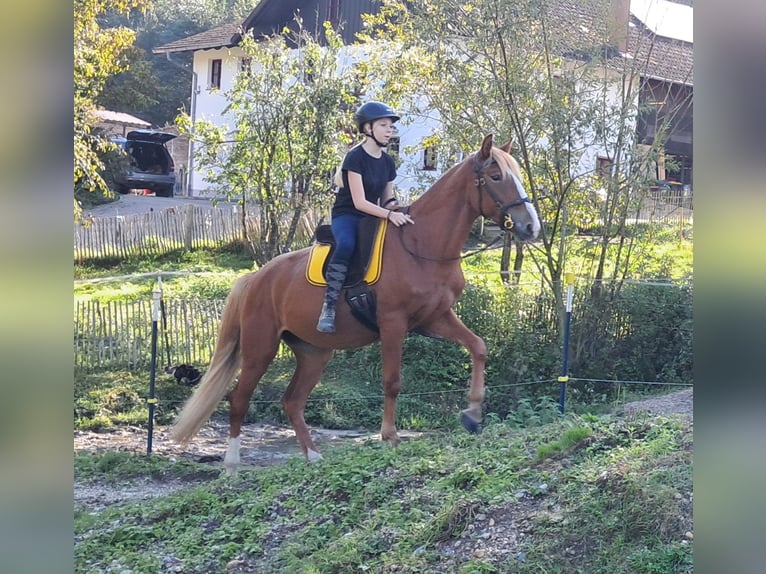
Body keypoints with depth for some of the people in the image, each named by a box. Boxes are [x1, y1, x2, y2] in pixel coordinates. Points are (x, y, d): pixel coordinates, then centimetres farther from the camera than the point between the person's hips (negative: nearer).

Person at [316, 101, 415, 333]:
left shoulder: (388, 162, 9)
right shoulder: (355, 157, -14)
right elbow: (359, 202, -20)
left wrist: (398, 209, -8)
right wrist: (389, 214, -31)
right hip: (347, 216, -7)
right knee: (346, 245, -39)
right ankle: (328, 308, -40)